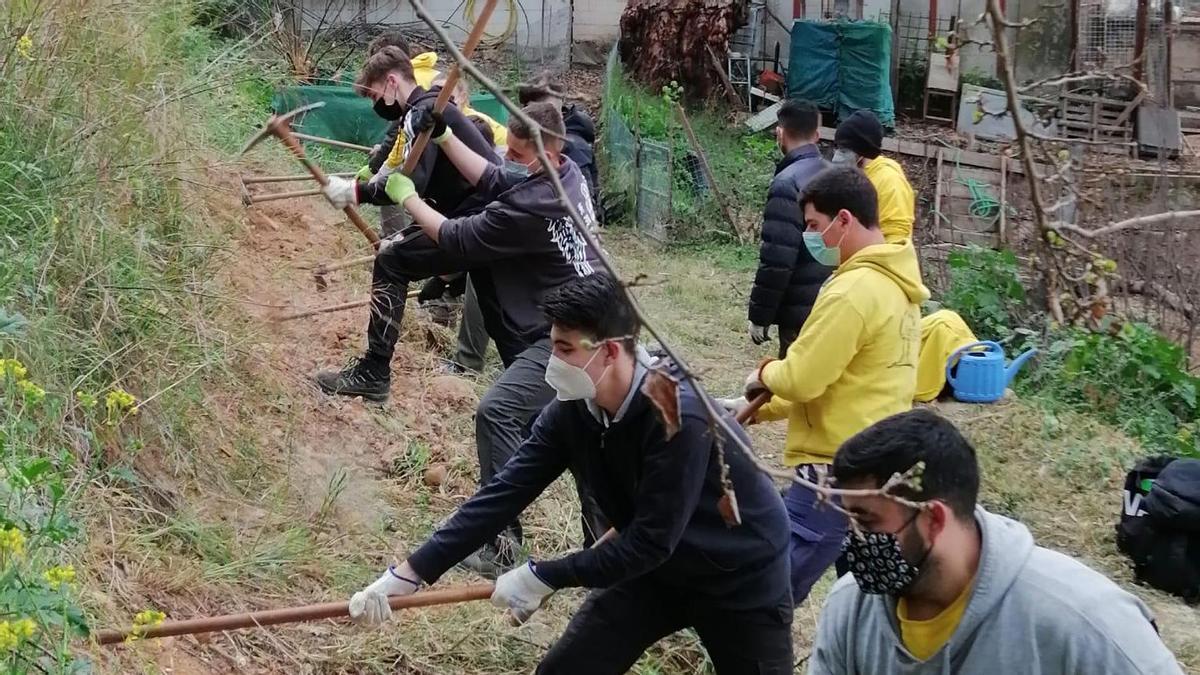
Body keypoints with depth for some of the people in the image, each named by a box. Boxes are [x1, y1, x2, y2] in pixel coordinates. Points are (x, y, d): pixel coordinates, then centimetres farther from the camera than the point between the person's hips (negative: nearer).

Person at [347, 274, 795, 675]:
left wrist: (543, 577, -24)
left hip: (741, 577, -5)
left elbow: (651, 540, -31)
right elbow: (505, 493, -14)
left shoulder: (679, 418, -34)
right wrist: (409, 574, -18)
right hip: (654, 569, 6)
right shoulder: (571, 413, -14)